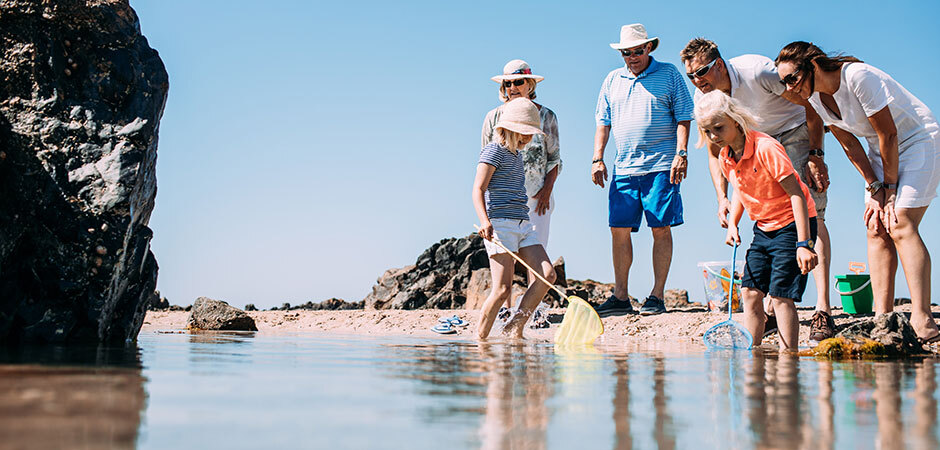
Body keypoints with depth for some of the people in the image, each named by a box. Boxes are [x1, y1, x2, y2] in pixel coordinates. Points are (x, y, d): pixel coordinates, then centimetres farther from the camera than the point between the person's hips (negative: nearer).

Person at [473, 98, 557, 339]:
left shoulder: (517, 154, 22)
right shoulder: (494, 151, -4)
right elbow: (478, 189, -14)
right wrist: (484, 220, -28)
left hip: (523, 225, 9)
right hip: (499, 225, -9)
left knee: (548, 274, -6)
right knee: (502, 288, -14)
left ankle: (515, 328, 1)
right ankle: (480, 337, -1)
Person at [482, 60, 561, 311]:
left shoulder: (546, 116, 6)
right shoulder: (494, 117, 7)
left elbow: (554, 159, 9)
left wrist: (547, 189, -3)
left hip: (537, 196, 0)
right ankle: (506, 308, 5)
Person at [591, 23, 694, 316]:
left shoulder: (669, 75, 5)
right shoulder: (612, 80, 16)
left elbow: (683, 118, 1)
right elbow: (603, 123, 17)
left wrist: (681, 154, -10)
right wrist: (597, 159, 6)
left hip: (661, 166, -4)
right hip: (624, 168, 4)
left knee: (661, 228, -4)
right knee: (619, 230, 2)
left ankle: (657, 296, 4)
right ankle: (620, 297, 9)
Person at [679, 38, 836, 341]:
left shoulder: (757, 71, -28)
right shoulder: (703, 97, -10)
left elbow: (810, 105, -18)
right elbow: (715, 152, -1)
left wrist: (815, 156, -23)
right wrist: (722, 198, -13)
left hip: (796, 134, -6)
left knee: (810, 214, -18)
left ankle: (823, 310, -22)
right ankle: (771, 311, 10)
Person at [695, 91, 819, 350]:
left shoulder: (766, 148, -23)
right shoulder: (724, 158, 1)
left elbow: (797, 194, -25)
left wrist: (803, 244, -29)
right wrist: (732, 224, 5)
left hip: (792, 224, -8)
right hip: (763, 228, 8)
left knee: (780, 295, -11)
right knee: (750, 291, 4)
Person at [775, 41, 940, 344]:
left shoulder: (858, 77, -28)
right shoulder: (815, 99, -5)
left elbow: (889, 135, -22)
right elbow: (850, 146, 1)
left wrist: (890, 188, -15)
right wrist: (875, 188, -6)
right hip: (883, 150, 7)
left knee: (900, 225, -20)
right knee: (876, 228, -4)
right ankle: (882, 317, -4)